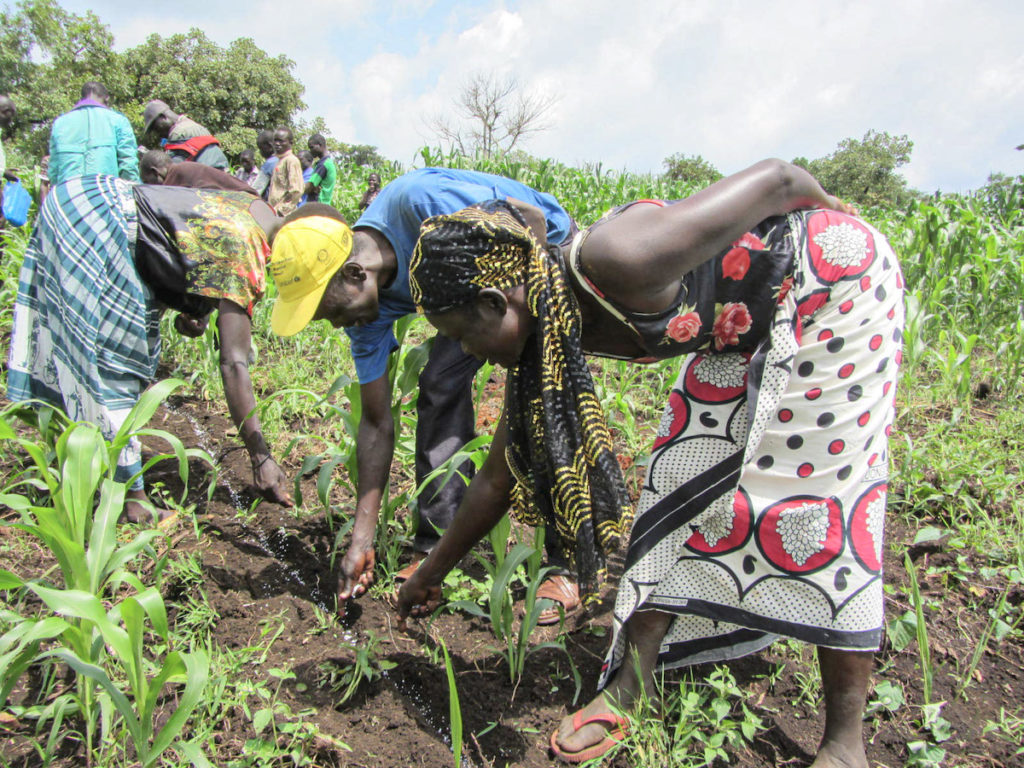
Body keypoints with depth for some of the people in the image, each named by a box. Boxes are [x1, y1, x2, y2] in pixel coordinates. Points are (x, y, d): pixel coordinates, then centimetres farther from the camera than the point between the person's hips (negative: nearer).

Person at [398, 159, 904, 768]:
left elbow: (774, 177, -24)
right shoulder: (542, 331, -10)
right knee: (685, 471, 0)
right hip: (750, 323, 7)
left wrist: (831, 209, -2)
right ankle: (632, 680, 10)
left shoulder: (612, 261, -36)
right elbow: (502, 475, 0)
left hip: (841, 274, -7)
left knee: (820, 488, -9)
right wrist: (431, 574, 9)